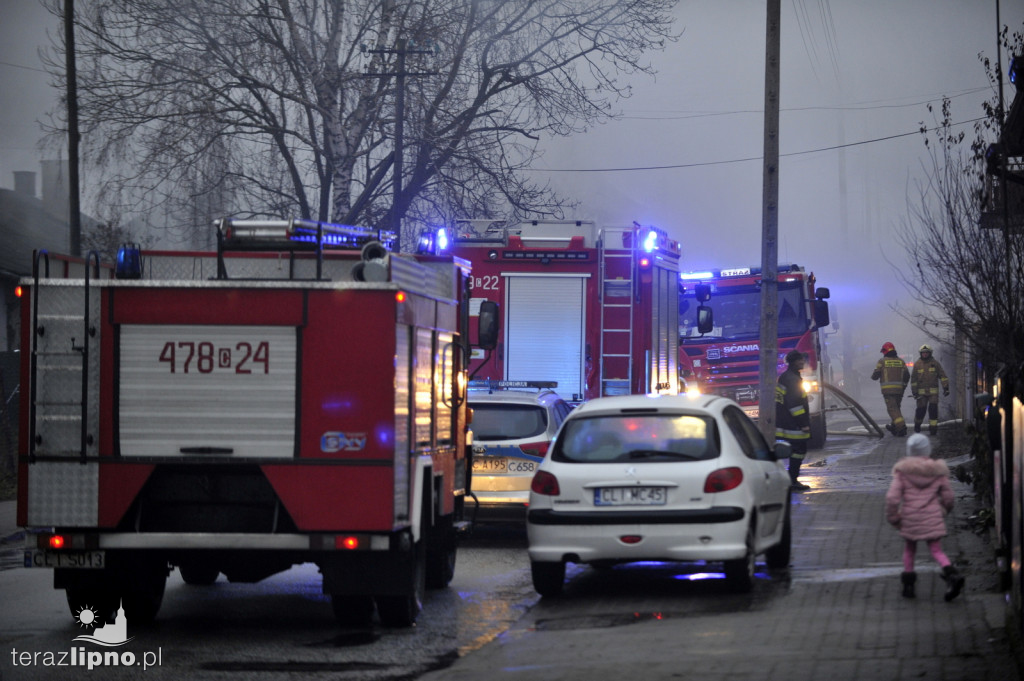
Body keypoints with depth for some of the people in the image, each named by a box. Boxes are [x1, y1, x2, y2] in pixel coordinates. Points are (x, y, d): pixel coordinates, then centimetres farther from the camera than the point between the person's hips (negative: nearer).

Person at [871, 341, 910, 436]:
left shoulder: (882, 361, -2)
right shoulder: (900, 361, 10)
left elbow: (876, 375, -3)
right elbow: (907, 376, 6)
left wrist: (873, 377, 21)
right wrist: (904, 387, 18)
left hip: (887, 389, -5)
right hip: (899, 389, 5)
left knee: (893, 409, -8)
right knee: (896, 407, 20)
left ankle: (901, 427, -23)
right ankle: (894, 427, 31)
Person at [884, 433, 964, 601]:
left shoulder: (903, 470, -7)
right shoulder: (938, 470, -1)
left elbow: (892, 497, -11)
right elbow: (948, 496, 4)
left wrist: (892, 517, 2)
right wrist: (944, 510, 24)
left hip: (910, 518, -1)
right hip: (933, 517, 1)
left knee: (909, 549, 17)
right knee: (936, 550, 6)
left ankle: (908, 585, 17)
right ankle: (951, 573, -19)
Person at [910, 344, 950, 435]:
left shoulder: (935, 363, 2)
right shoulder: (917, 364, 2)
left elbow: (943, 375, 2)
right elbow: (913, 379, 3)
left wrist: (946, 388, -7)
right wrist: (914, 392, -3)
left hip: (933, 392, 0)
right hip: (921, 392, 0)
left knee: (933, 409, -10)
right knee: (921, 409, -2)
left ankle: (933, 428, -6)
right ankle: (917, 424, 24)